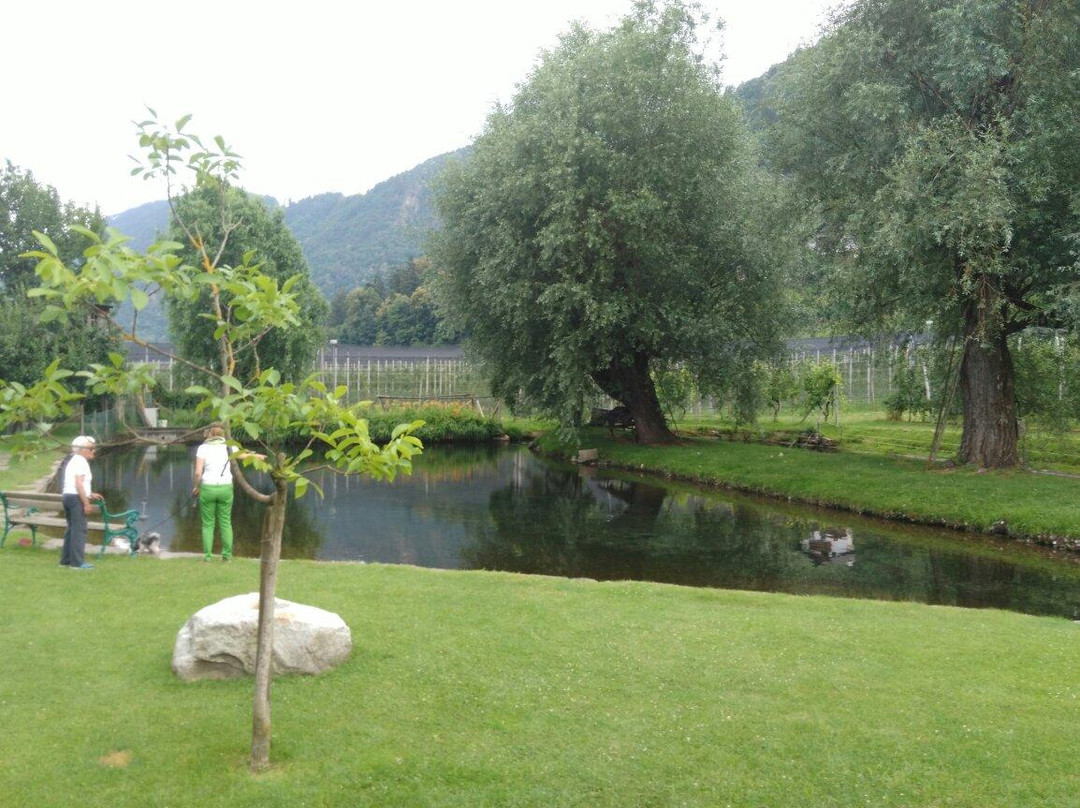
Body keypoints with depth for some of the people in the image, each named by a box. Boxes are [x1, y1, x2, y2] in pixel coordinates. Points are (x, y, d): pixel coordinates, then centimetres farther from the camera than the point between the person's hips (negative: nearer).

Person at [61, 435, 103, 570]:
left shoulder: (73, 461, 19)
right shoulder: (81, 461, -12)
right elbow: (79, 484, -19)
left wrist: (91, 494, 19)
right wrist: (87, 503, -19)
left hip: (68, 496, 10)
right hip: (76, 498, -10)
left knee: (72, 528, 15)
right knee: (79, 529, -8)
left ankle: (66, 560, 19)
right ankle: (77, 562, -9)